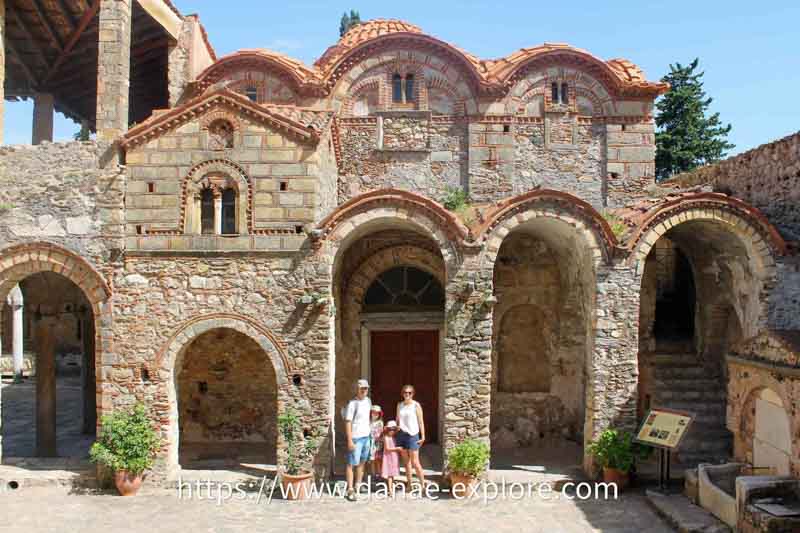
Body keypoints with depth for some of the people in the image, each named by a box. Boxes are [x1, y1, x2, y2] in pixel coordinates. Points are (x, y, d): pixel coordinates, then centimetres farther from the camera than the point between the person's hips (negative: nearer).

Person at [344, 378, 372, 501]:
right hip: (356, 438, -7)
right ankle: (350, 490, 2)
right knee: (352, 464, -2)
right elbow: (348, 423, -16)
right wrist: (350, 441, -19)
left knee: (362, 462, 15)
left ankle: (358, 485, 26)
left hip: (366, 436, 7)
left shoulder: (368, 400, 6)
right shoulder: (352, 404, -15)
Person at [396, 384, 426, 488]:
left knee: (415, 462, -6)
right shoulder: (399, 405, 10)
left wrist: (423, 436, -8)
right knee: (406, 462, 9)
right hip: (401, 434, 5)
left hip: (412, 435, -5)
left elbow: (421, 421, -4)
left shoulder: (416, 405, -4)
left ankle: (423, 484, 4)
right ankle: (409, 485, 15)